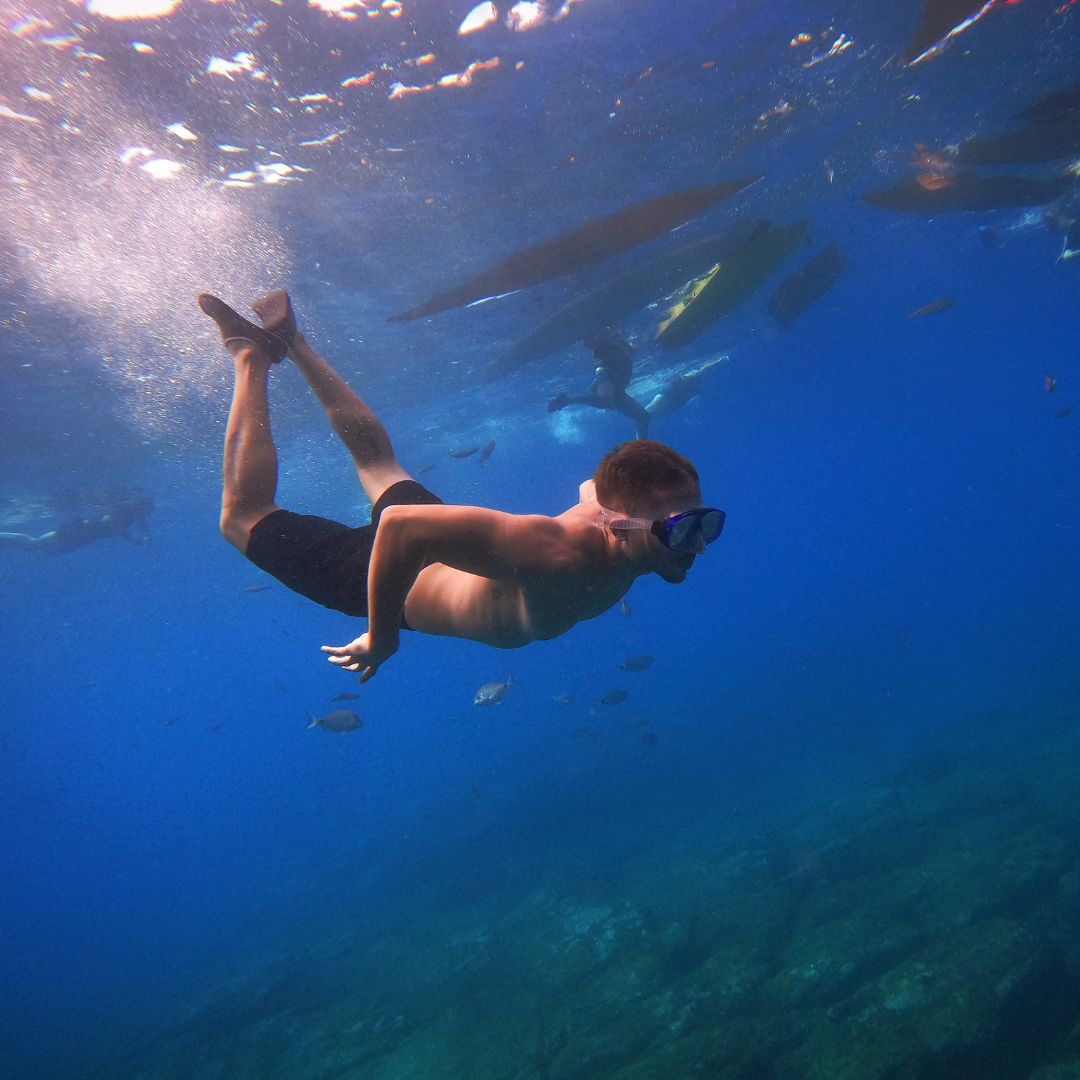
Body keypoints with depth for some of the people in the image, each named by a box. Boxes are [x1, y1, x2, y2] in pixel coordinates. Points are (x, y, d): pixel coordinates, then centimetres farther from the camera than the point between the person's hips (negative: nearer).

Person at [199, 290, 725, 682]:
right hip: (378, 572, -6)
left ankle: (292, 342, 44)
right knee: (243, 516, 12)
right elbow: (400, 523, -47)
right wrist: (380, 638, -34)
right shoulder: (561, 557, -46)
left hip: (449, 547, 7)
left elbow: (593, 491, 5)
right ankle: (252, 357, 21)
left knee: (377, 460, 32)